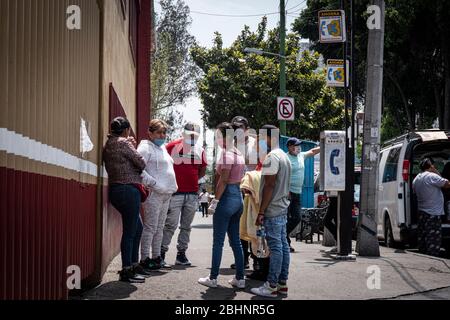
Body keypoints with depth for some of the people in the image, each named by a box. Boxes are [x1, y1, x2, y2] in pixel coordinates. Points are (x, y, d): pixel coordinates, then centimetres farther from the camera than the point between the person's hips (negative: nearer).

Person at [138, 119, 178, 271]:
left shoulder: (162, 148, 20)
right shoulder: (145, 147, -8)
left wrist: (172, 186, 17)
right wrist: (154, 183, -19)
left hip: (166, 194, 9)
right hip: (153, 194, -9)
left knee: (159, 227, 13)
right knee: (150, 227, -6)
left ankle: (156, 257, 20)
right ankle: (145, 259, -1)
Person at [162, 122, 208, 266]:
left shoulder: (200, 150, 11)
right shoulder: (173, 146, -4)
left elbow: (202, 171, 21)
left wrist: (191, 179, 10)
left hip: (192, 194, 5)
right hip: (175, 193, -5)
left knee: (186, 226, 9)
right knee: (171, 224, -6)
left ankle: (181, 254, 17)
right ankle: (162, 253, 3)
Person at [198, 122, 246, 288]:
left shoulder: (226, 154, -14)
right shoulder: (239, 154, 13)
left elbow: (223, 180, -18)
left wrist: (215, 200, -14)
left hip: (227, 198, -9)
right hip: (238, 198, 9)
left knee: (218, 241, -1)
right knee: (235, 241, 12)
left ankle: (213, 278, 6)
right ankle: (240, 278, 13)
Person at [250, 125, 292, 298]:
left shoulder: (272, 157, -14)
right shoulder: (284, 156, 17)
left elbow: (269, 186, -18)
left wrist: (261, 212, -17)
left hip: (272, 210, -10)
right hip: (283, 207, 10)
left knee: (275, 247, -8)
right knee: (283, 245, 9)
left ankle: (272, 286, -5)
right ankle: (282, 283, 14)